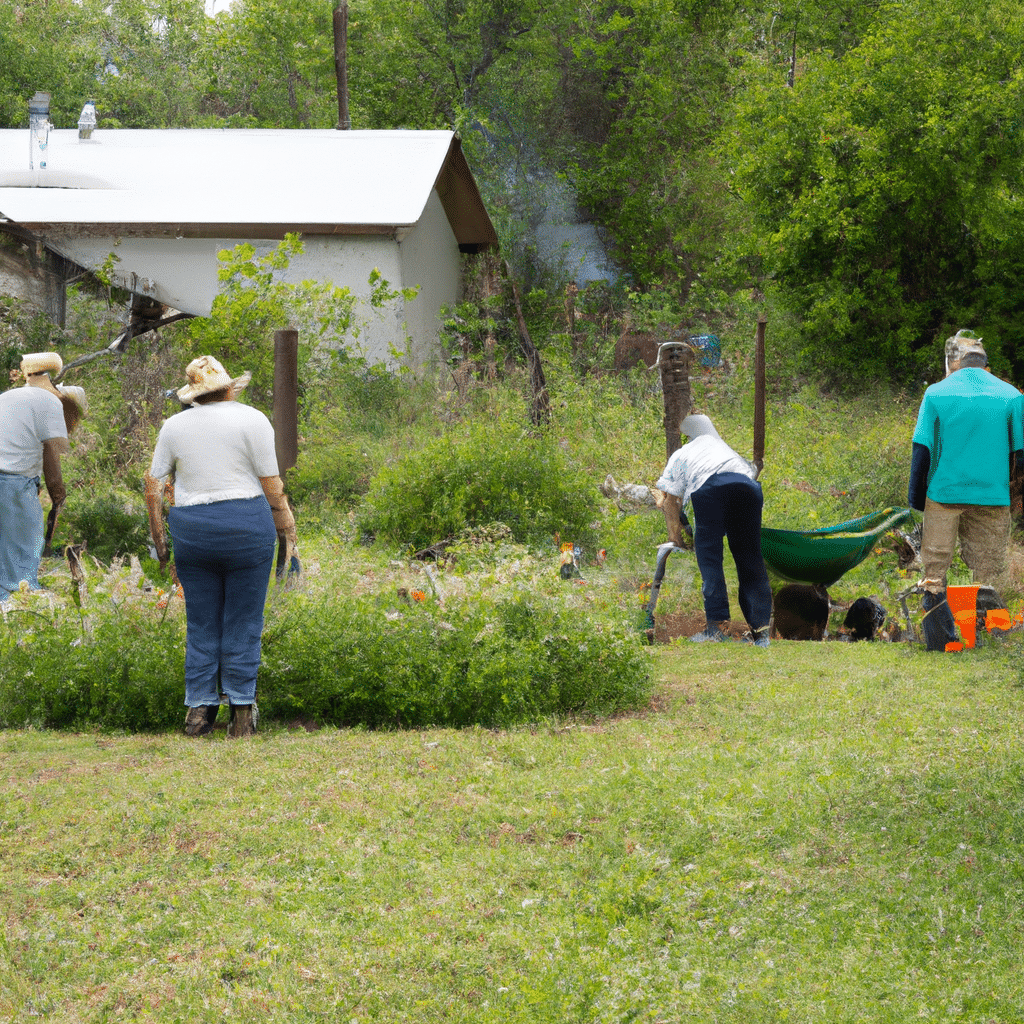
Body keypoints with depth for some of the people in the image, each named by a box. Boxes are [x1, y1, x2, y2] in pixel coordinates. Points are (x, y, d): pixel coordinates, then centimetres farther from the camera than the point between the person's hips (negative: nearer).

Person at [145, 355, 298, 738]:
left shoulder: (174, 425, 7)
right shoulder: (252, 420, -3)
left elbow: (153, 484, 7)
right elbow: (271, 484, -5)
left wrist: (159, 540, 14)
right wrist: (288, 533, 5)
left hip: (191, 530, 3)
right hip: (246, 524, -3)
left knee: (201, 623, 10)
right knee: (243, 621, 2)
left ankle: (199, 708, 5)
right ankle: (241, 710, 1)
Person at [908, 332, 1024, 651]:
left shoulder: (937, 394, -2)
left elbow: (921, 450, -2)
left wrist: (916, 500, 5)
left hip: (944, 493, -1)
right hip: (993, 498, 1)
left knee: (934, 568, 8)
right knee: (989, 572, 8)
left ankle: (939, 639, 3)